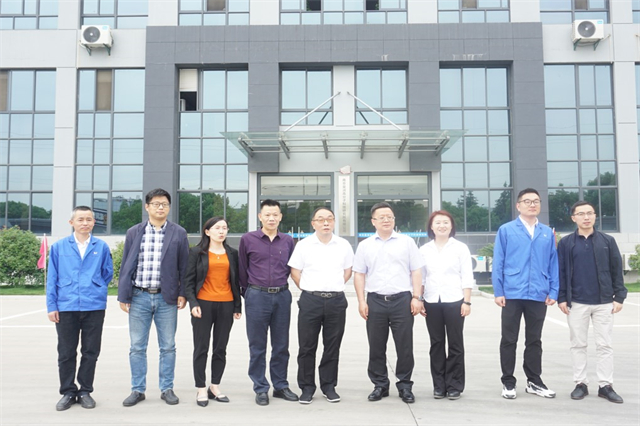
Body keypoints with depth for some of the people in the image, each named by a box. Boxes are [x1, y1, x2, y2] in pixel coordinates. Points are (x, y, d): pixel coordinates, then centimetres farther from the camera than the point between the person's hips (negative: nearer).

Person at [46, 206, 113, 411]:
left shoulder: (102, 247, 3)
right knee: (66, 353, 7)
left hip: (94, 307, 0)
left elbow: (108, 273, 13)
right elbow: (52, 278, 4)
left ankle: (85, 391, 20)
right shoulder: (59, 247, 3)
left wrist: (96, 290, 9)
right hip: (66, 307, 0)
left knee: (91, 352, 7)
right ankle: (68, 392, 21)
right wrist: (51, 305, 0)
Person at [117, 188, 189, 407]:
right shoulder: (134, 232, 6)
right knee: (137, 347, 7)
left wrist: (183, 294, -2)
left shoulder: (179, 233, 3)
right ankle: (137, 389, 19)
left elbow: (184, 266, 4)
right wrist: (123, 295, 2)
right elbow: (126, 266, 6)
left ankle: (167, 389, 19)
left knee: (168, 347, 7)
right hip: (139, 297, 1)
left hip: (167, 298, -1)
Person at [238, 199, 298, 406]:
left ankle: (281, 386, 23)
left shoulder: (288, 241, 6)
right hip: (257, 296, -3)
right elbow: (242, 269, 6)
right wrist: (249, 291, 10)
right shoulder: (248, 239, -1)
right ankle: (260, 389, 15)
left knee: (281, 345, 10)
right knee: (257, 346, 4)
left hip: (282, 296, 3)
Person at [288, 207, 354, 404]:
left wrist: (334, 287, 10)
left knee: (333, 346, 8)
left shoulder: (344, 245, 5)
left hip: (336, 301, 2)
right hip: (310, 300, -1)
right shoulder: (303, 245, 0)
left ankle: (329, 386, 21)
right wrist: (310, 290, 5)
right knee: (307, 346, 3)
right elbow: (295, 272, 4)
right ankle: (307, 388, 15)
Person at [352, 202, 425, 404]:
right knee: (376, 347, 7)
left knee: (405, 346, 2)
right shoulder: (365, 246, 9)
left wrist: (417, 298, -3)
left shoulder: (406, 242, 6)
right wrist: (361, 301, 0)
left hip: (402, 299, -1)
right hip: (375, 301, 1)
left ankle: (405, 385, 15)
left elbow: (416, 272, 5)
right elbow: (359, 275, 8)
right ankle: (380, 385, 19)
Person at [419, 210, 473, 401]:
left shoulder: (460, 248, 2)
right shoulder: (424, 250, 9)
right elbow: (420, 277, 10)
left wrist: (467, 301, -7)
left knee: (455, 344, 2)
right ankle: (439, 385, 14)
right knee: (436, 344, 6)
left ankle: (454, 386, 11)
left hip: (454, 301, -2)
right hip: (432, 302, 2)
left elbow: (467, 277, -1)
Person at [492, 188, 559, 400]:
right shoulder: (506, 230, 0)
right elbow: (498, 263, -2)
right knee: (509, 340, 5)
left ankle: (534, 381, 24)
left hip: (539, 295, 3)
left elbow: (553, 263, 8)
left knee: (534, 340, 13)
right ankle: (508, 382, 16)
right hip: (512, 294, -2)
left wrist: (553, 291, 2)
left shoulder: (547, 233, 8)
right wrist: (498, 291, -6)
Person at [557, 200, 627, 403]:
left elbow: (616, 270, 5)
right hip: (577, 303, 0)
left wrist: (619, 296, 0)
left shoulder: (607, 241, 4)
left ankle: (605, 385, 14)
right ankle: (581, 383, 16)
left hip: (604, 302, 1)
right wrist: (562, 298, -4)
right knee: (578, 344, 6)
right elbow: (561, 272, 1)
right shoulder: (566, 243, 2)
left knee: (604, 345, 5)